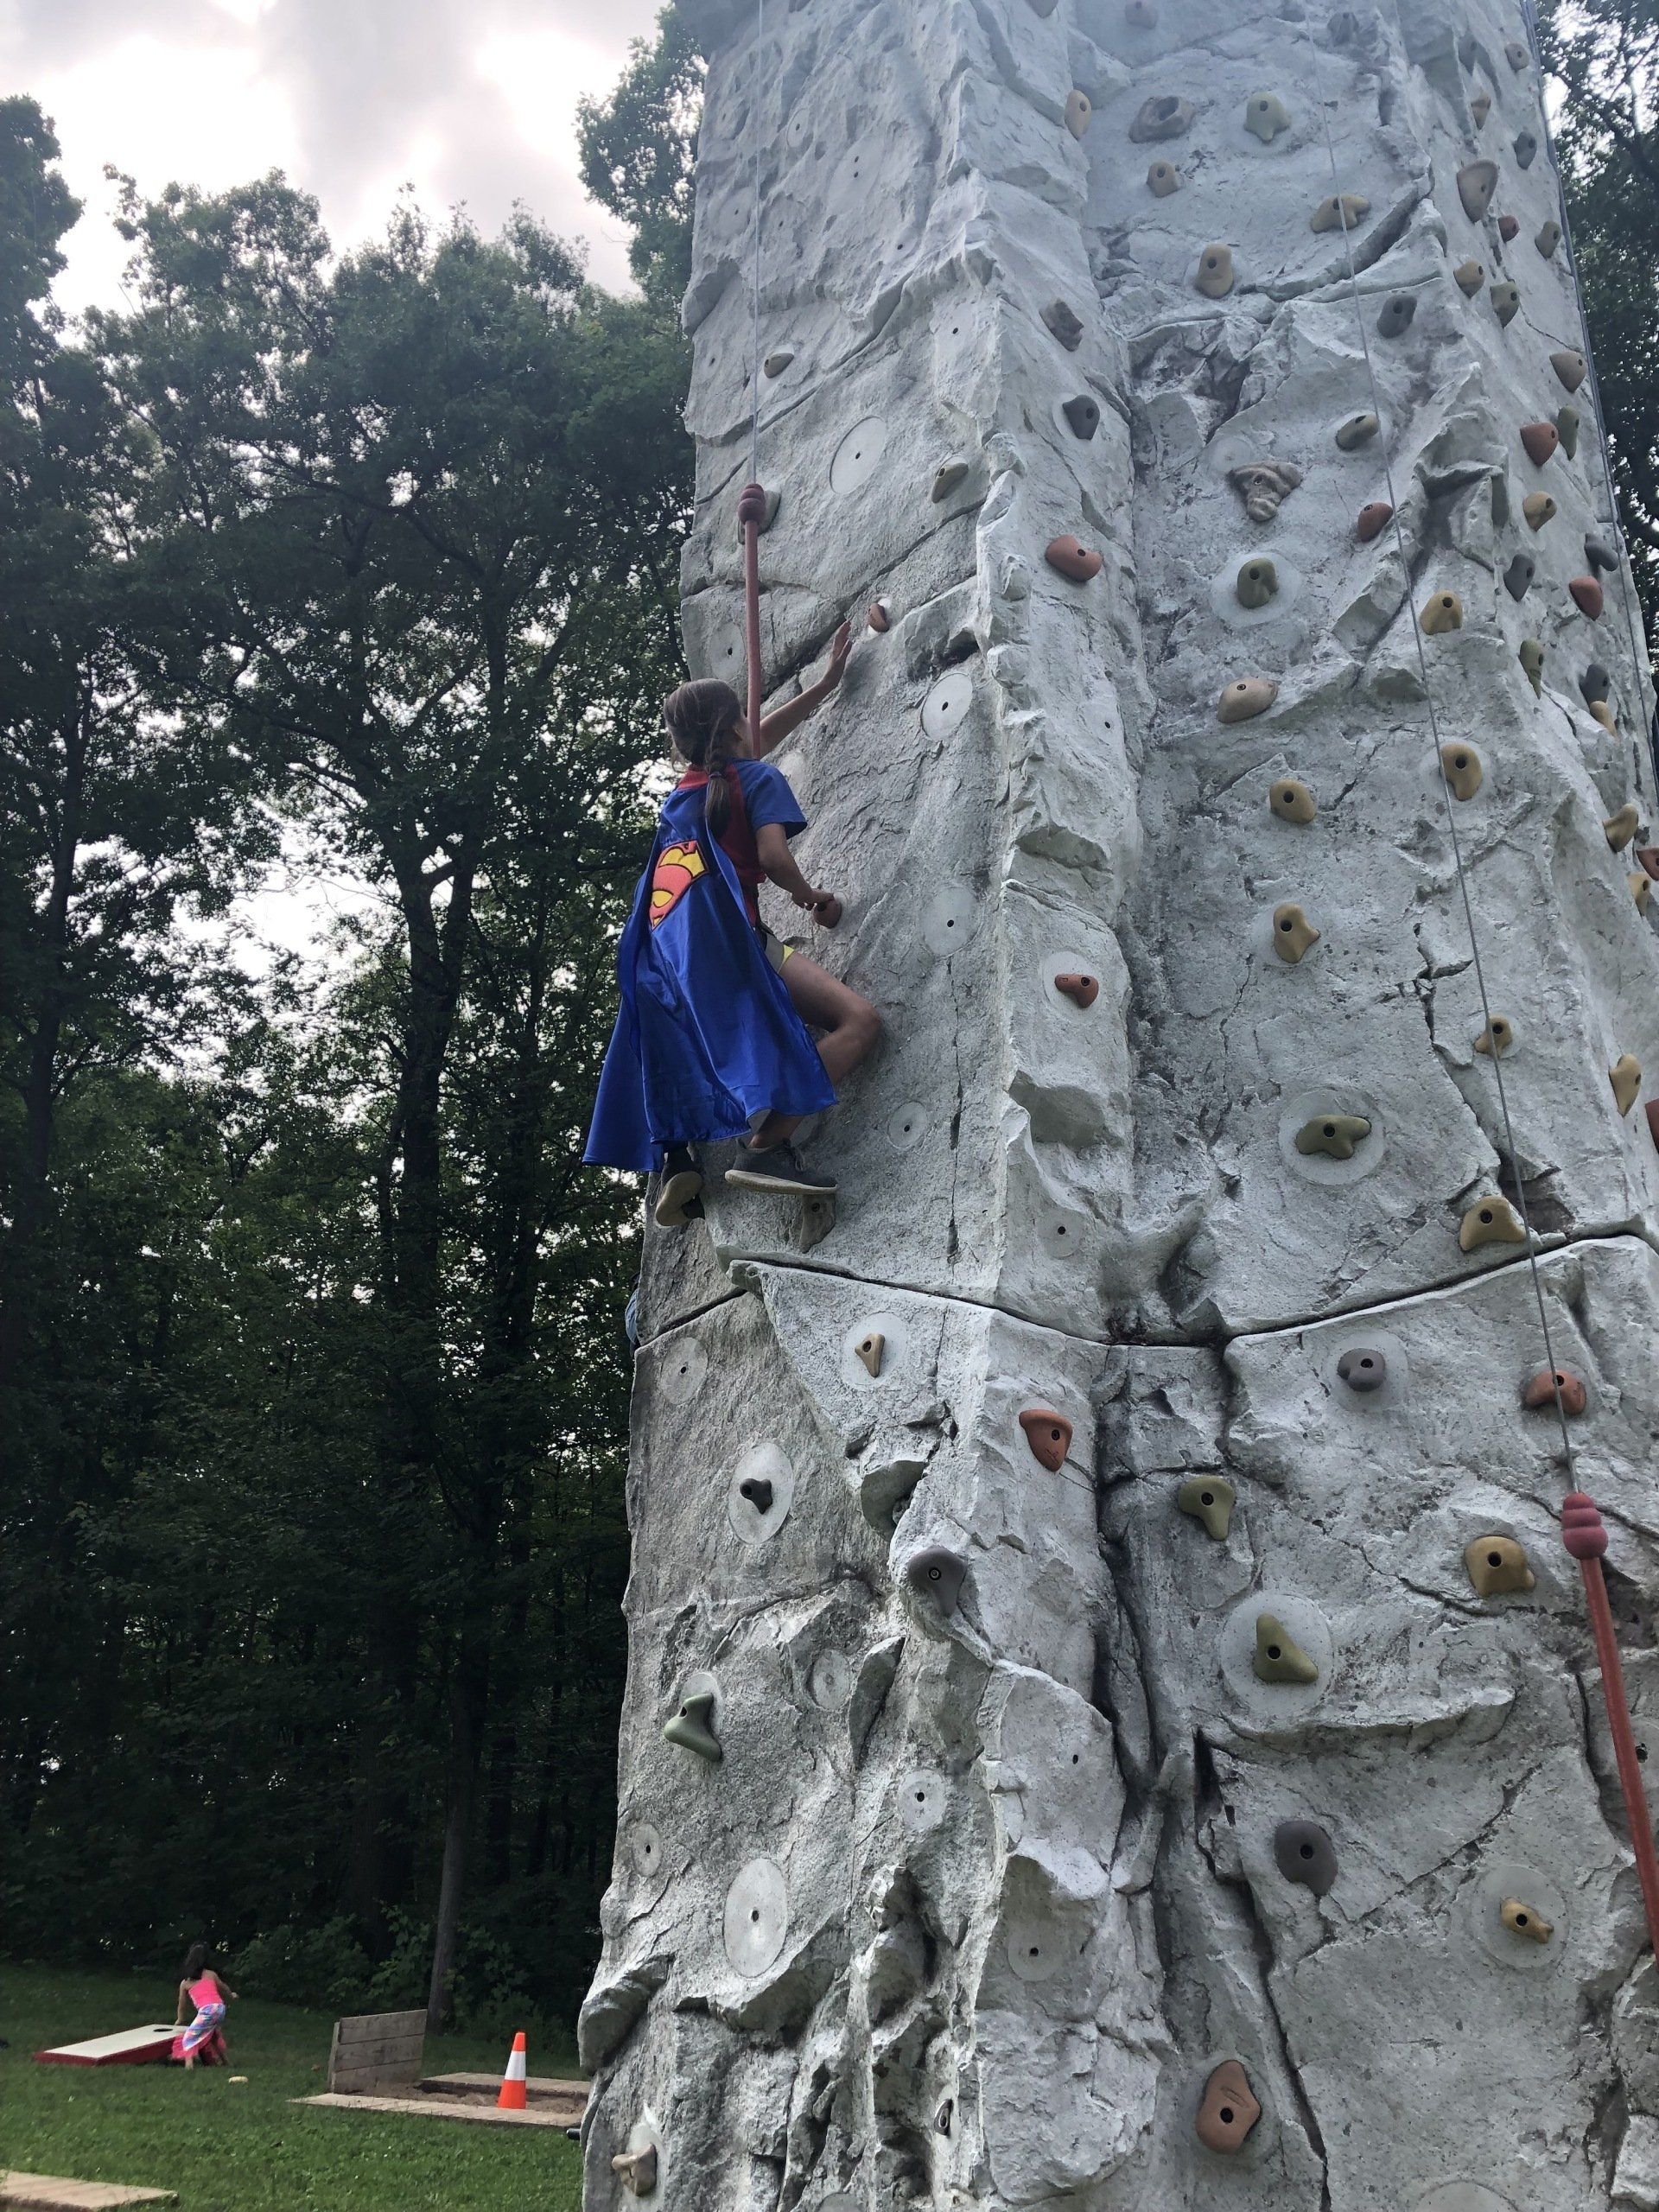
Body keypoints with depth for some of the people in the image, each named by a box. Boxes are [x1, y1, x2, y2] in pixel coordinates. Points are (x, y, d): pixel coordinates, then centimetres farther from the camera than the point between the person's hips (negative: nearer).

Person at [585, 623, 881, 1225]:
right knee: (859, 1021, -11)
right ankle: (764, 1146, -25)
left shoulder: (685, 787, 28)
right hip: (722, 934, -7)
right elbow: (774, 857, -9)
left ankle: (676, 1164, 11)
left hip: (663, 945, 7)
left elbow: (756, 742, 43)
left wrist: (825, 683, 50)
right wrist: (809, 895, 12)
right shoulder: (757, 778, 7)